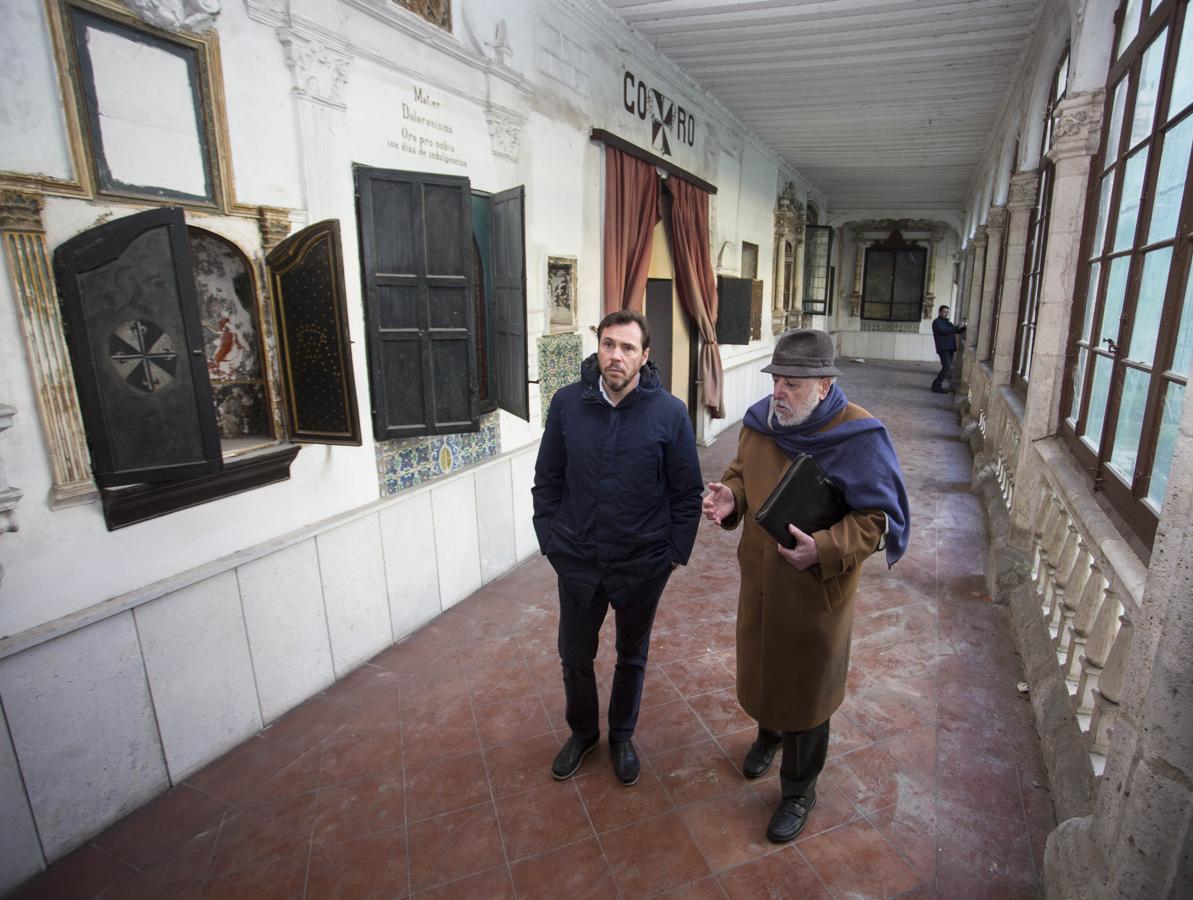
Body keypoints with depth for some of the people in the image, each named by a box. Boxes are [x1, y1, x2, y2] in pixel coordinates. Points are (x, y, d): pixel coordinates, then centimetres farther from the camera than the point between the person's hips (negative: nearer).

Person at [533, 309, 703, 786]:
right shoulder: (566, 403, -8)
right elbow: (547, 479, 1)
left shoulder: (669, 412, -12)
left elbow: (687, 491, -4)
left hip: (642, 563, -1)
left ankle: (621, 736, 46)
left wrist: (676, 551, -5)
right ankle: (582, 731, 46)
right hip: (577, 559, 2)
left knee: (632, 656, 20)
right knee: (575, 656, 18)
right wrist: (549, 538, -2)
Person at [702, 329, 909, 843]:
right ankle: (768, 733, 58)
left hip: (818, 589, -5)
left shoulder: (859, 437, -22)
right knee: (759, 664, 25)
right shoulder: (759, 420, -6)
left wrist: (823, 551, -33)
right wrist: (730, 497, -12)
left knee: (805, 689, 12)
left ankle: (799, 791, 38)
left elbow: (878, 520, -18)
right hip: (759, 577, 5)